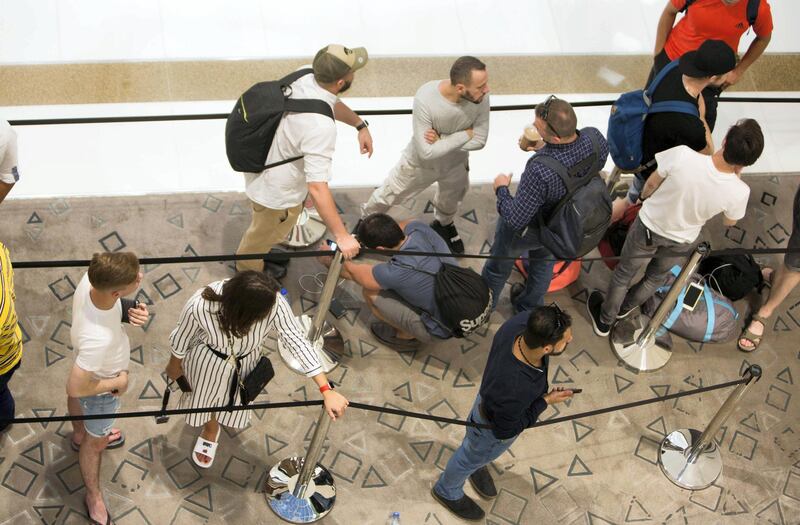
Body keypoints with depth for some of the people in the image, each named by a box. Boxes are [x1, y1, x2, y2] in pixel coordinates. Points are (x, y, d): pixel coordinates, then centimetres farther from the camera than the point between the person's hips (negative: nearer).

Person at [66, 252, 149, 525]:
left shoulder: (91, 278, -32)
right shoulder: (99, 339, -50)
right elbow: (76, 388, -37)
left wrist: (129, 310, -27)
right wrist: (119, 383, -21)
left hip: (84, 360, 7)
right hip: (100, 387, -6)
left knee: (78, 403, 38)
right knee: (97, 441, 22)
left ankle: (80, 434, 73)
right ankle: (94, 498, 51)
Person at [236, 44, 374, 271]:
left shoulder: (305, 77, -16)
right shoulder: (321, 127, -42)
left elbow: (332, 102, 9)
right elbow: (317, 187, -44)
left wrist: (360, 125, 1)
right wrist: (342, 236, -39)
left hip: (261, 162, 7)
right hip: (277, 192, -7)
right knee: (263, 237, 25)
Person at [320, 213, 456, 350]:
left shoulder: (396, 272, -30)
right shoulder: (418, 227, -15)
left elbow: (350, 271, -10)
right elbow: (392, 229, 13)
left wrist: (329, 259, 10)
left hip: (441, 329, -7)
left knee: (370, 293, -5)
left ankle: (407, 336, 17)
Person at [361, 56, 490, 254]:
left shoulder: (481, 96, -31)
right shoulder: (426, 98, -41)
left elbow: (479, 140, -21)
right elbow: (426, 152, -37)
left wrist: (442, 140, -31)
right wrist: (465, 134, -32)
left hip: (456, 164, 3)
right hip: (420, 163, -3)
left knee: (450, 203, 31)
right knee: (386, 197, 21)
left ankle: (444, 224, 65)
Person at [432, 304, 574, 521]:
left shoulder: (524, 320, -34)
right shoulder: (512, 389, -49)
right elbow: (505, 430, -28)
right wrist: (545, 401, -23)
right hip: (494, 428, -5)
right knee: (474, 456, 28)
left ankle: (476, 466, 71)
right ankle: (447, 492, 60)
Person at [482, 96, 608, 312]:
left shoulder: (540, 171, -47)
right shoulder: (595, 138, -29)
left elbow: (515, 219, -32)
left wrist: (501, 189, -15)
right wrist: (545, 149, -2)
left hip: (531, 227, -5)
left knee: (500, 263, 26)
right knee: (544, 259, 34)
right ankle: (529, 307, 59)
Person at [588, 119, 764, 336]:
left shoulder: (682, 156, -38)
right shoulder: (739, 192, -32)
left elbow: (651, 184, -17)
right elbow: (730, 222, -7)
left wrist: (643, 196, 6)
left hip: (648, 227, -1)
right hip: (681, 242, 1)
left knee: (624, 273, 26)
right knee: (657, 277, 33)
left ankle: (604, 321, 48)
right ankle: (626, 307, 59)